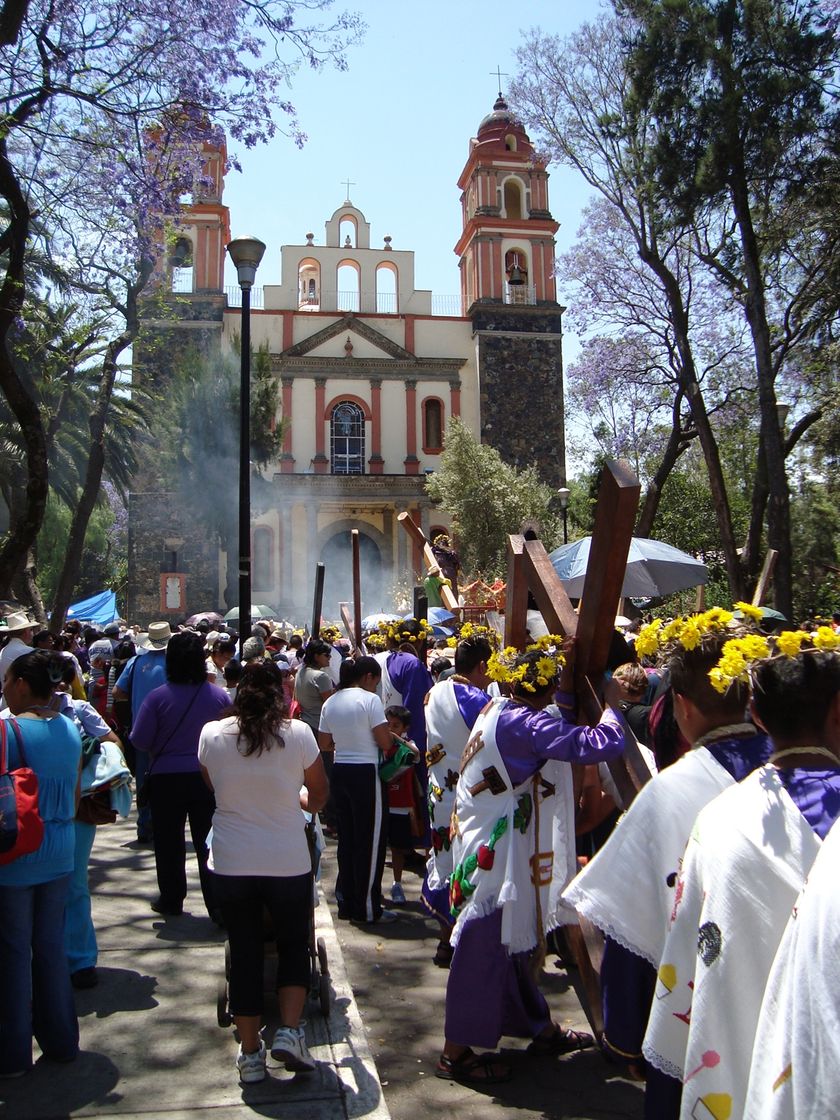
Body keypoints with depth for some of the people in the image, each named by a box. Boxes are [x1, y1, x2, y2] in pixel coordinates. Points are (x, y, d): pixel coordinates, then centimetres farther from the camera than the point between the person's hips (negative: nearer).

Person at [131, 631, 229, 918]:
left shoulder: (157, 697, -13)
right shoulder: (219, 695, -7)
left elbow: (139, 740, -9)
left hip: (165, 778, -1)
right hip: (208, 778, 2)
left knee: (169, 843, 14)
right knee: (208, 843, 9)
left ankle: (171, 900, 26)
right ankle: (217, 905, 11)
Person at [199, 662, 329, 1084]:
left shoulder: (211, 734, -4)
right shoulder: (298, 733, -9)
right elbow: (319, 796, 3)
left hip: (230, 863, 2)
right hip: (288, 862, -1)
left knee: (244, 952, 15)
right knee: (294, 943, 19)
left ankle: (250, 1052, 23)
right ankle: (289, 1030, 8)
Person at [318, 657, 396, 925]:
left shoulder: (330, 702, 8)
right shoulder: (370, 699, -12)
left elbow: (324, 744, 12)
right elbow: (385, 743, -14)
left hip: (339, 772, 7)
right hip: (365, 774, -7)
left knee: (346, 839, 15)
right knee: (370, 841, 3)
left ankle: (346, 903, 23)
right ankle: (367, 908, 10)